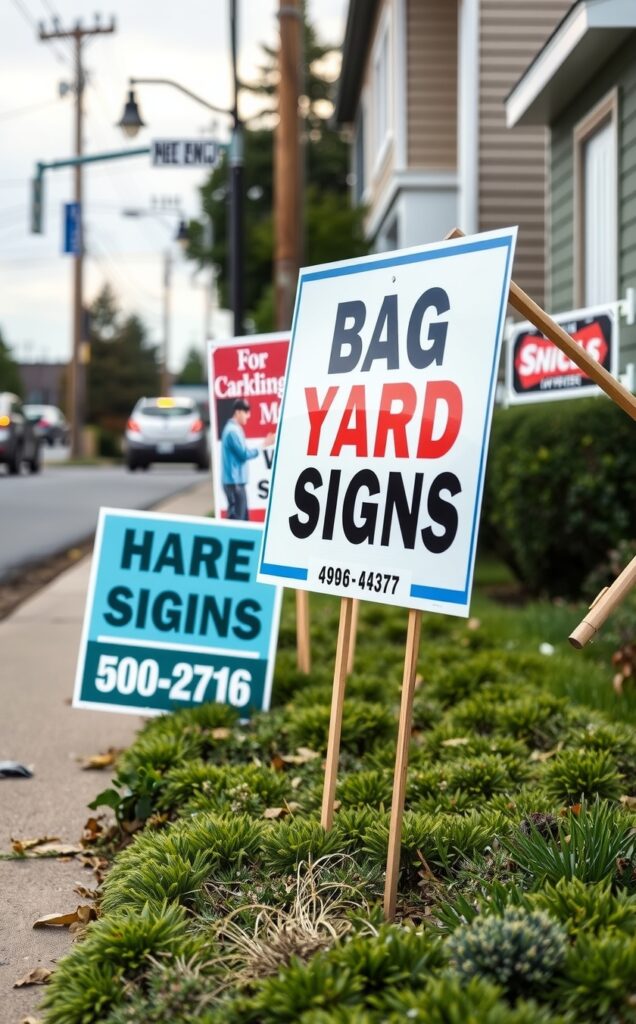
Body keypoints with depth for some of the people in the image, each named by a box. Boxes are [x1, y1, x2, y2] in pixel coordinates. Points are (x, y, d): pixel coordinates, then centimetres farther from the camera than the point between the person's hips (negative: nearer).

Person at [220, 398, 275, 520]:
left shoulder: (234, 428, 16)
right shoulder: (233, 431, -16)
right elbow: (244, 454, -17)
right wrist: (263, 445, -10)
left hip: (236, 480, 10)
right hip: (234, 481, -10)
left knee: (243, 515, 13)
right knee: (236, 517, -10)